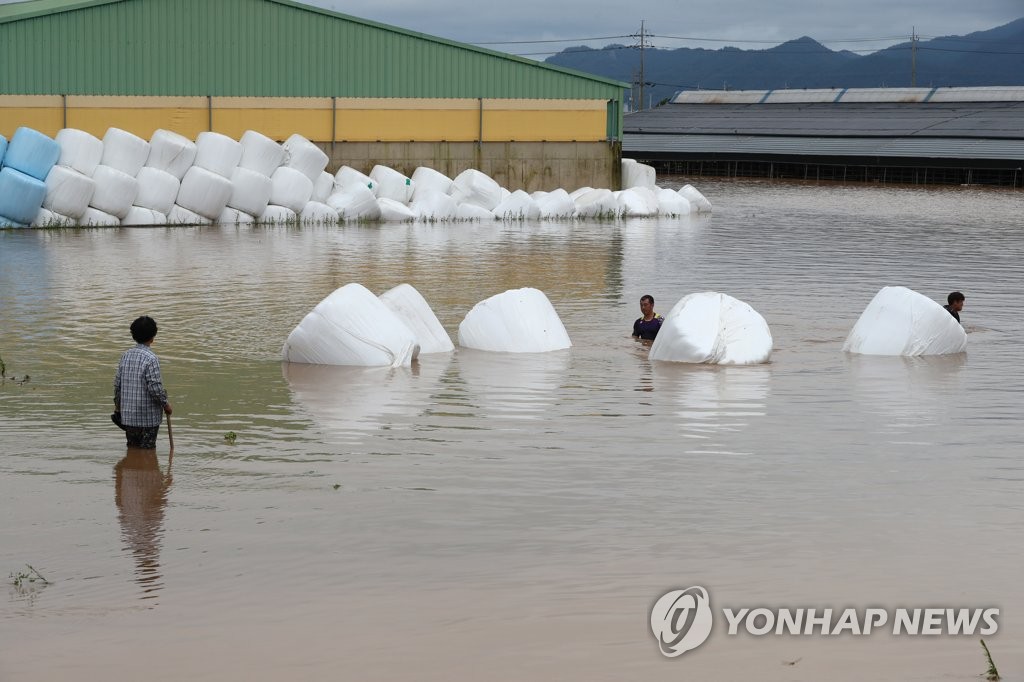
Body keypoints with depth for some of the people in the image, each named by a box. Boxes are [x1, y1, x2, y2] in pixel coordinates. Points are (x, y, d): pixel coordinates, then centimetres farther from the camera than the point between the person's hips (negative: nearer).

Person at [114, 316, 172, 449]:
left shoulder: (126, 355, 2)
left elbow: (117, 383, 7)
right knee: (147, 451, 4)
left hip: (128, 414, 6)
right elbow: (155, 388, -20)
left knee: (132, 448, 16)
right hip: (148, 416, -6)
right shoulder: (150, 358, -17)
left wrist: (117, 404, 20)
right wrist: (166, 404, -4)